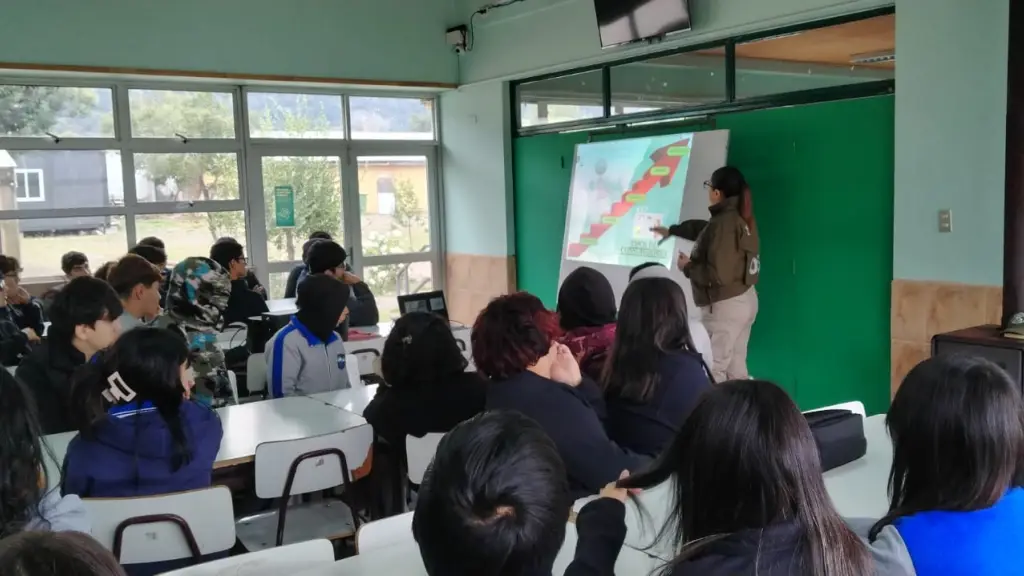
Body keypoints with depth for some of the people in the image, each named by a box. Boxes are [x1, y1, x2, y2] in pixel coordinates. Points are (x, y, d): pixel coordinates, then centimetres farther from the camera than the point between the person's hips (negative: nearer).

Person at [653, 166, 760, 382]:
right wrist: (672, 230, 35)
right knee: (736, 369, 16)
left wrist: (687, 267, -10)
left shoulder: (723, 223, -21)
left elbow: (716, 275, -26)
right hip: (745, 300, 10)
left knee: (713, 371, -4)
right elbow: (708, 233, 27)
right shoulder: (741, 219, 7)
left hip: (725, 306, -10)